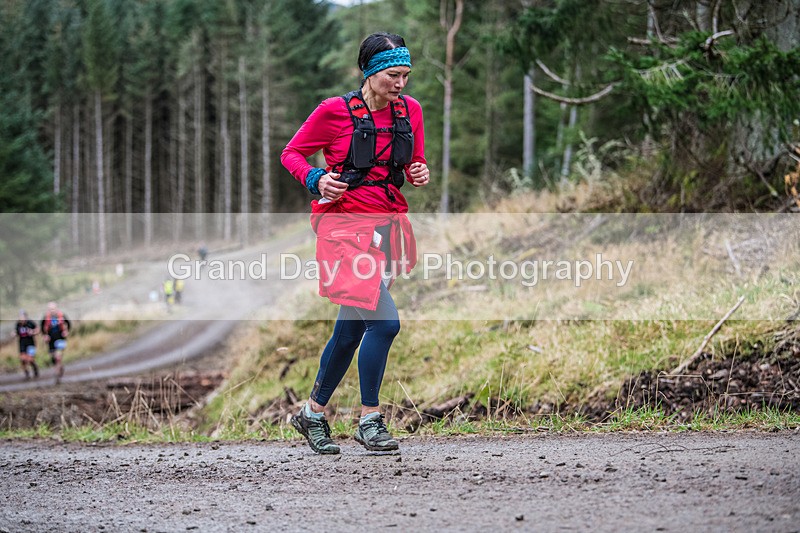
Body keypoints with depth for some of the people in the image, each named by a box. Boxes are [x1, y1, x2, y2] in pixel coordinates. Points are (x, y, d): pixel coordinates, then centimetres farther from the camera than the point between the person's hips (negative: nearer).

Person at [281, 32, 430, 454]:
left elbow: (415, 164, 19)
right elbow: (291, 153, 3)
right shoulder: (334, 111, -8)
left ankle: (313, 413, 28)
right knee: (385, 321, -17)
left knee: (351, 329, 12)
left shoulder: (409, 110, 7)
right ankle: (369, 420, -2)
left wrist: (420, 174, -3)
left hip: (388, 224, 6)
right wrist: (316, 180, -15)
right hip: (345, 224, -6)